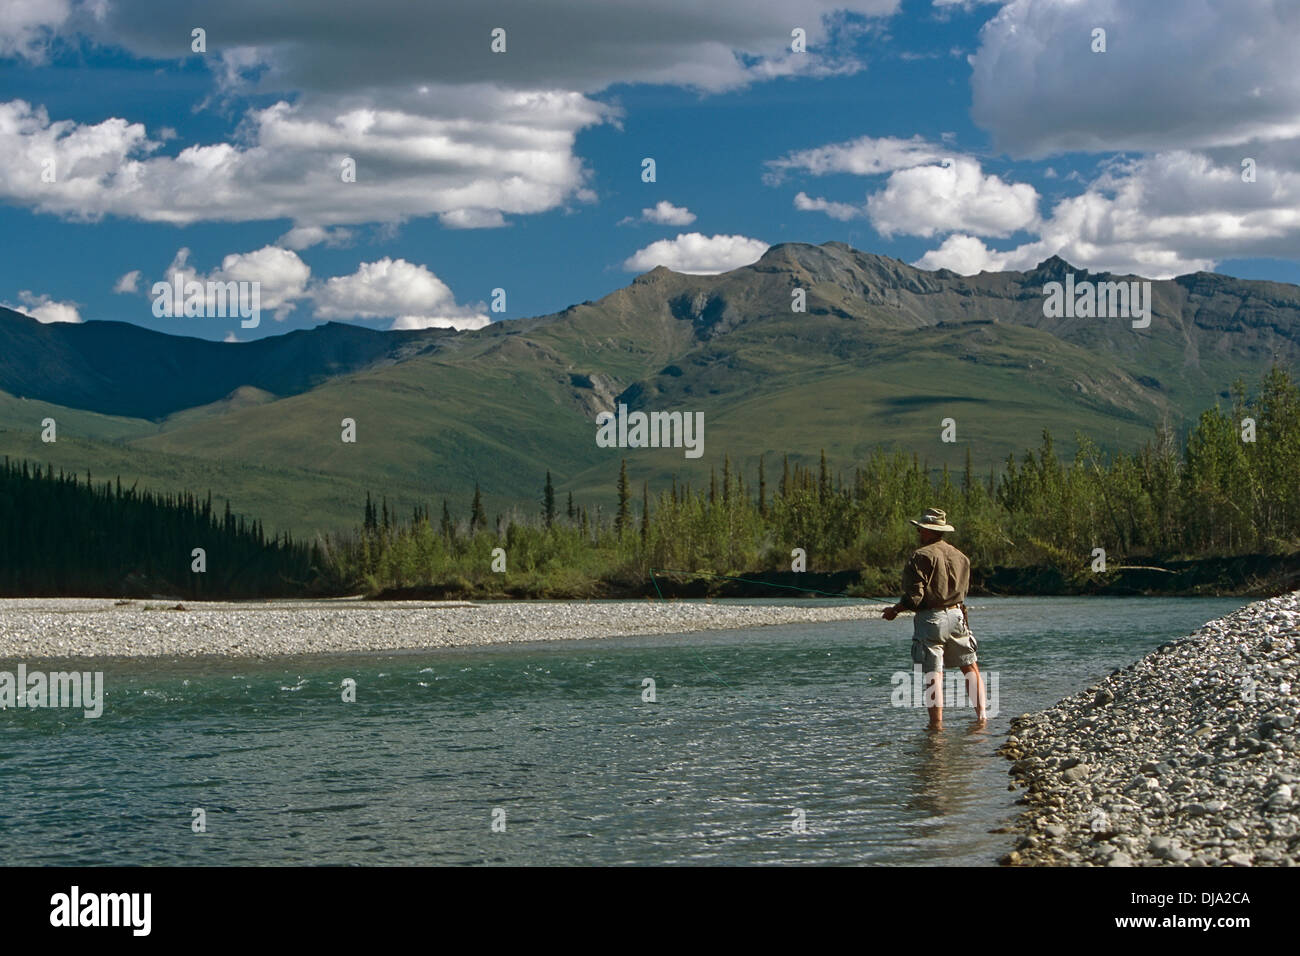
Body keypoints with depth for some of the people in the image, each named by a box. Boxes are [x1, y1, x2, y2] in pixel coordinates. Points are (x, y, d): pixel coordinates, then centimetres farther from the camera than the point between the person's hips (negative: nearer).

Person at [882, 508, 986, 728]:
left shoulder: (921, 557, -10)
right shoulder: (961, 557, 12)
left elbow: (914, 597, -13)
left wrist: (895, 610, 3)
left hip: (931, 618, -5)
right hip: (957, 615, 6)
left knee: (933, 674, -3)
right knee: (970, 668, 15)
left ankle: (937, 724, -5)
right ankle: (981, 716, 10)